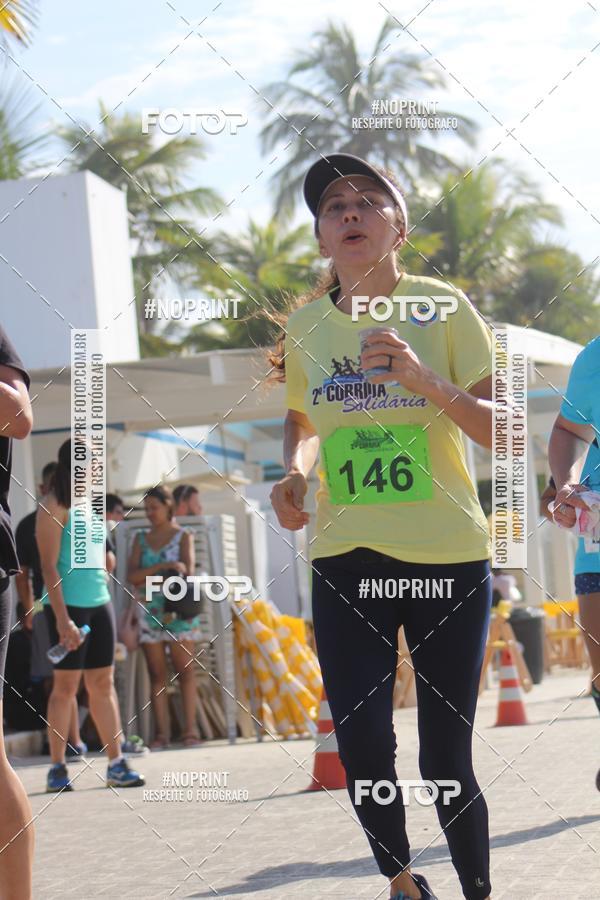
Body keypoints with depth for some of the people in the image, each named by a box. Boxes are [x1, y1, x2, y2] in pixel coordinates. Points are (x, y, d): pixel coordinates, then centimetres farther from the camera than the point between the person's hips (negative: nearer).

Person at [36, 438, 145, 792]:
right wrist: (62, 618, -19)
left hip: (99, 604, 7)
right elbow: (49, 566, -13)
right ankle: (58, 768, 3)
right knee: (66, 685, -3)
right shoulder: (55, 507, -8)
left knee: (103, 683, 7)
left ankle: (117, 763, 8)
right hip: (68, 606, -7)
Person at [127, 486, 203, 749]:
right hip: (149, 613, 3)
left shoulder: (183, 537, 7)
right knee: (156, 674, 0)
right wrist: (162, 567, -13)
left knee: (185, 670, -6)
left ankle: (190, 729, -8)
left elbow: (188, 570, -7)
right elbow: (132, 576, 1)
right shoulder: (141, 539, 14)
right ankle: (161, 732, -1)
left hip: (179, 612, -3)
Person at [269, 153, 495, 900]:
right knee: (360, 744, -5)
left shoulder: (442, 307, -5)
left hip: (448, 556, -2)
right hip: (344, 558, 2)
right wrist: (294, 474, 1)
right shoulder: (304, 324, 4)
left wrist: (427, 380, -23)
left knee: (445, 758, 0)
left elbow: (503, 434, -8)